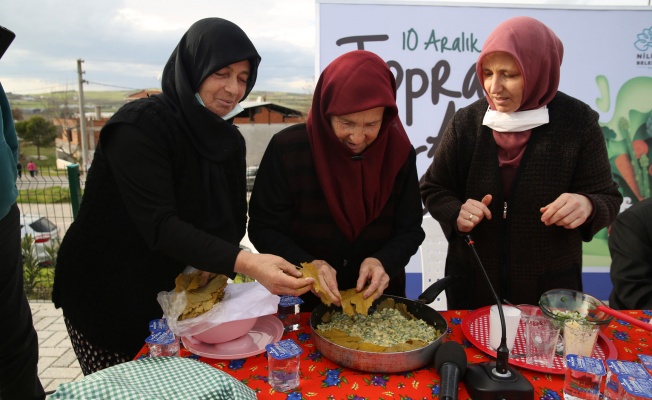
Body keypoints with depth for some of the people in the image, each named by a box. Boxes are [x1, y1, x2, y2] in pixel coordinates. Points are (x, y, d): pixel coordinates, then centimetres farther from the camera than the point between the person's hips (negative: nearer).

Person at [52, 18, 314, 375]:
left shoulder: (229, 139, -1)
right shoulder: (140, 125, -22)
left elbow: (234, 220, 0)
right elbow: (159, 225, -31)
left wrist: (216, 267, -19)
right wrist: (244, 262, -42)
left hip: (174, 293, 6)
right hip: (106, 296, -5)